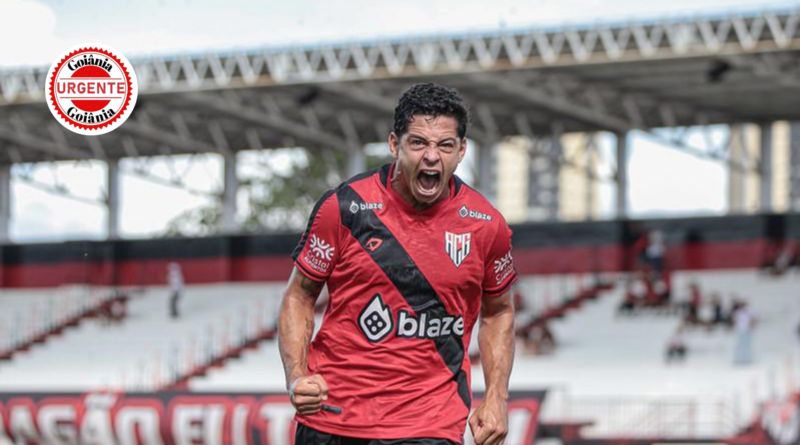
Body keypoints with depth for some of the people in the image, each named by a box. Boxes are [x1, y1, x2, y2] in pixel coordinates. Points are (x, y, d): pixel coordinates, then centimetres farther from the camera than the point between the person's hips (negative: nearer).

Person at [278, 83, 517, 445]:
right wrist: (296, 378, -10)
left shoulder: (486, 225, 0)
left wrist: (496, 398, 5)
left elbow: (497, 311, 16)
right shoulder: (344, 207, -5)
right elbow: (299, 296, 4)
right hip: (330, 414, 1)